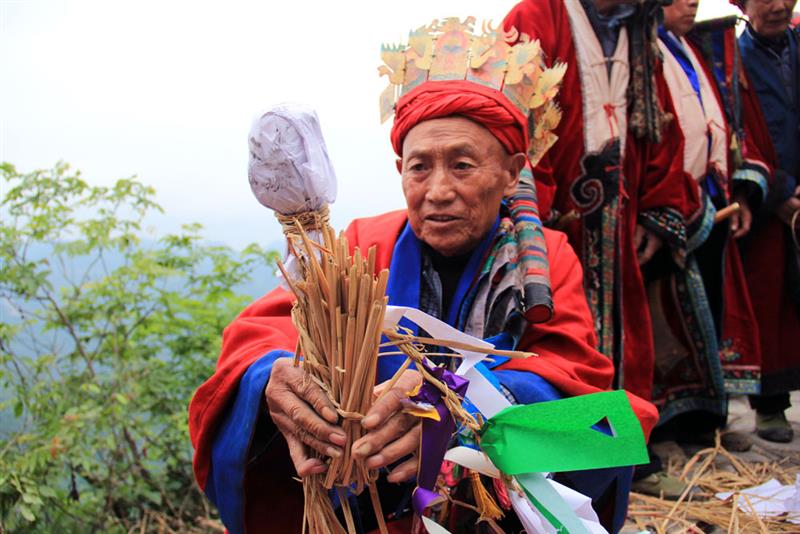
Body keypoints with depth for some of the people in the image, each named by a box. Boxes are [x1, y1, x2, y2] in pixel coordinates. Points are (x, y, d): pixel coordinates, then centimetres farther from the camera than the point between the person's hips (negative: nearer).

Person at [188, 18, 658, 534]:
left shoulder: (547, 259, -1)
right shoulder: (364, 245, -1)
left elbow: (573, 369, -16)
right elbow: (264, 326, -12)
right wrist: (272, 375, -39)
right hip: (369, 489, 1)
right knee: (256, 414, -21)